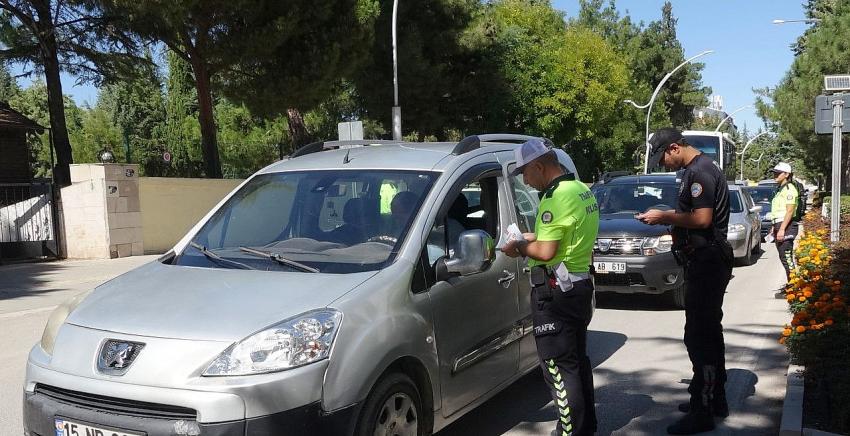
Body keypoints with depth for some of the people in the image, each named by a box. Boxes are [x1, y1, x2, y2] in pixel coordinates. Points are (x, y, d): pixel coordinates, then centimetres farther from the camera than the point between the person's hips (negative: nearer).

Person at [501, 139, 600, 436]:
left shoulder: (557, 197, -21)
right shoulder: (582, 190, 11)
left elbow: (545, 252, -25)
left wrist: (520, 247, -7)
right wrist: (534, 237, 13)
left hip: (556, 292, -10)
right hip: (580, 284, 10)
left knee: (559, 367, -2)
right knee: (578, 361, 20)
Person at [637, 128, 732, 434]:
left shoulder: (700, 172, -16)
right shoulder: (698, 169, 16)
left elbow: (702, 218, -24)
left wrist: (664, 217, -14)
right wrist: (666, 216, 9)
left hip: (706, 262, -11)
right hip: (707, 261, 11)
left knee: (698, 336, -8)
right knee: (709, 332, 17)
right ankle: (715, 399, 29)